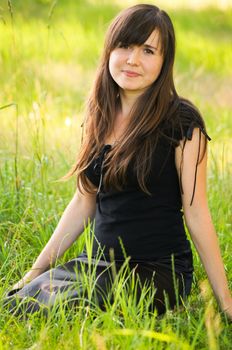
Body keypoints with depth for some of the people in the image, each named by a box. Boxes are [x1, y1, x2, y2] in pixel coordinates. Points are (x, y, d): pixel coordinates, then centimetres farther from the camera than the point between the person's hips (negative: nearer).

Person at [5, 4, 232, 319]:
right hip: (99, 263, 5)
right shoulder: (99, 117, 9)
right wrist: (37, 270, 12)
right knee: (16, 304, -18)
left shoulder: (181, 122, -9)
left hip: (157, 270, -5)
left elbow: (196, 213, -9)